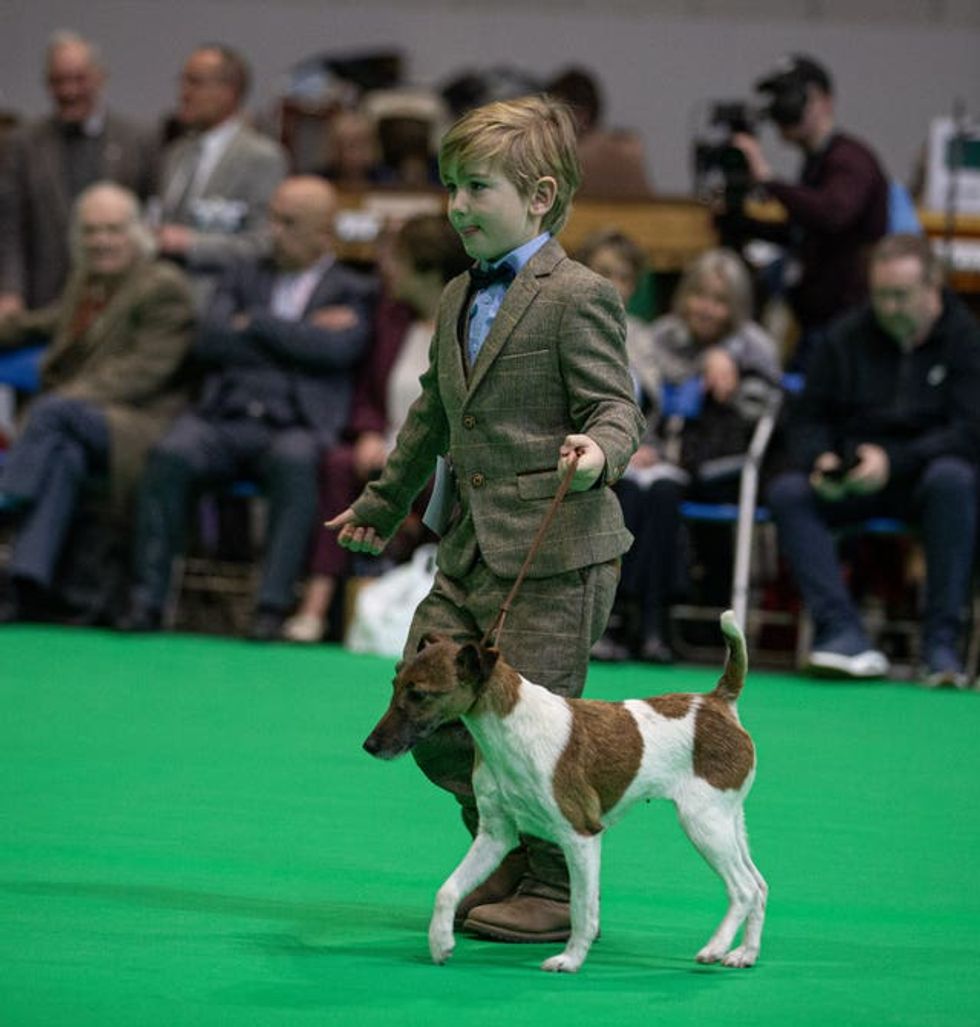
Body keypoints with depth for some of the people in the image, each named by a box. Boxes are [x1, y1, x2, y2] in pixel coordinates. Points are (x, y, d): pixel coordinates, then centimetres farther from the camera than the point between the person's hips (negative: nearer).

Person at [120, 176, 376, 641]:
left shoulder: (353, 291, 13)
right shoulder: (245, 276, 24)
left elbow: (338, 348, -8)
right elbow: (208, 342, 7)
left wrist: (256, 324, -1)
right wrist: (293, 341, 1)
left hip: (295, 425, -3)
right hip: (225, 416, 3)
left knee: (294, 462, -38)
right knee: (171, 454, -29)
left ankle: (273, 605, -36)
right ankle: (147, 598, -27)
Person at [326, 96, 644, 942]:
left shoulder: (577, 298, -9)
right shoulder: (458, 300, 16)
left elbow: (617, 407, -13)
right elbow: (433, 414, 28)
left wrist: (598, 449, -36)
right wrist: (384, 504, 36)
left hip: (553, 554, -8)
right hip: (468, 551, 8)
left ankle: (555, 889, 12)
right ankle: (507, 856, 26)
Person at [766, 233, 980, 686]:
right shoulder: (846, 338, 6)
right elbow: (809, 420, 9)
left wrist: (893, 461, -24)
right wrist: (819, 460, -14)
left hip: (923, 478, -3)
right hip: (849, 487, 3)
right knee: (786, 491, -24)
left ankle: (941, 643, -33)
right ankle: (842, 633, -36)